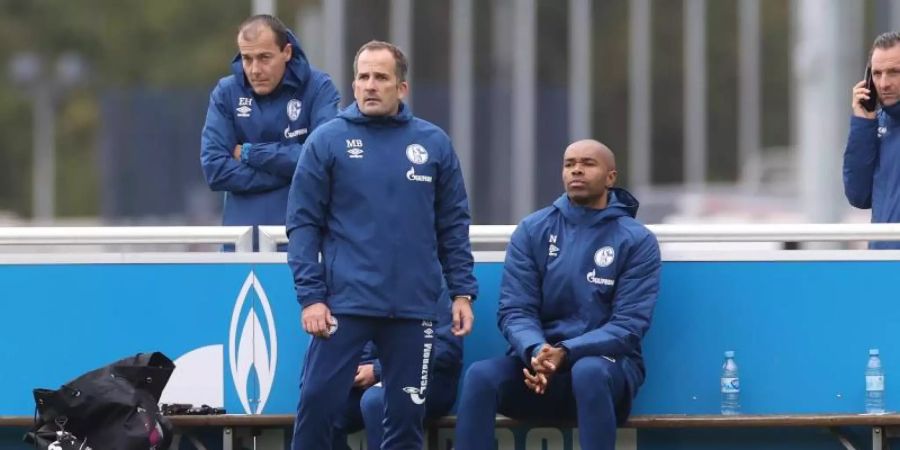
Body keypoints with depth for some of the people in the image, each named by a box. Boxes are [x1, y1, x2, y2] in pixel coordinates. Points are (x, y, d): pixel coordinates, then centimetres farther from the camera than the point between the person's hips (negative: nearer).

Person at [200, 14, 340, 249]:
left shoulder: (318, 88, -3)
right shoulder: (226, 93, 2)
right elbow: (215, 169, -7)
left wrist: (251, 154, -8)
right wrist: (288, 170, -11)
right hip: (244, 232, 2)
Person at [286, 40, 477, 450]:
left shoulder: (433, 144, 6)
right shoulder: (327, 141, 0)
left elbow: (453, 225, 10)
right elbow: (303, 223, -1)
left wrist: (462, 292, 3)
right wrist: (310, 296, -9)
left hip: (413, 307, 2)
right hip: (344, 303, -2)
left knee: (406, 415, 7)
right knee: (317, 402, -7)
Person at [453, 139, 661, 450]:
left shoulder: (637, 240, -1)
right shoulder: (532, 230, 6)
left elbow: (628, 325, -9)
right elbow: (514, 310, -1)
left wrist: (566, 354, -24)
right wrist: (535, 352, -24)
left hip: (607, 363, -2)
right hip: (538, 359, 2)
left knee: (589, 373, -39)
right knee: (480, 376, -29)